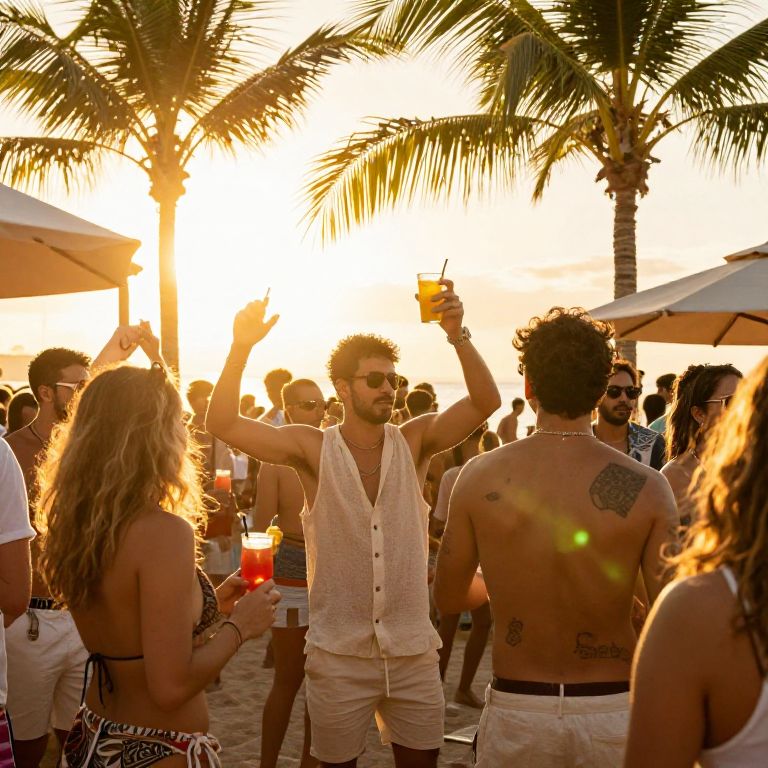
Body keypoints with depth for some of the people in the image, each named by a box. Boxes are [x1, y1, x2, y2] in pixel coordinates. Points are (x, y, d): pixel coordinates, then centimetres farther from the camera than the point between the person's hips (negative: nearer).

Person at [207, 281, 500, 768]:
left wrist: (458, 334, -26)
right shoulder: (314, 449, -5)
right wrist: (242, 346, -25)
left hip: (413, 651, 2)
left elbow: (485, 402, -12)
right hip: (339, 654, -1)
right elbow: (223, 423, -13)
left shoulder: (414, 442, -1)